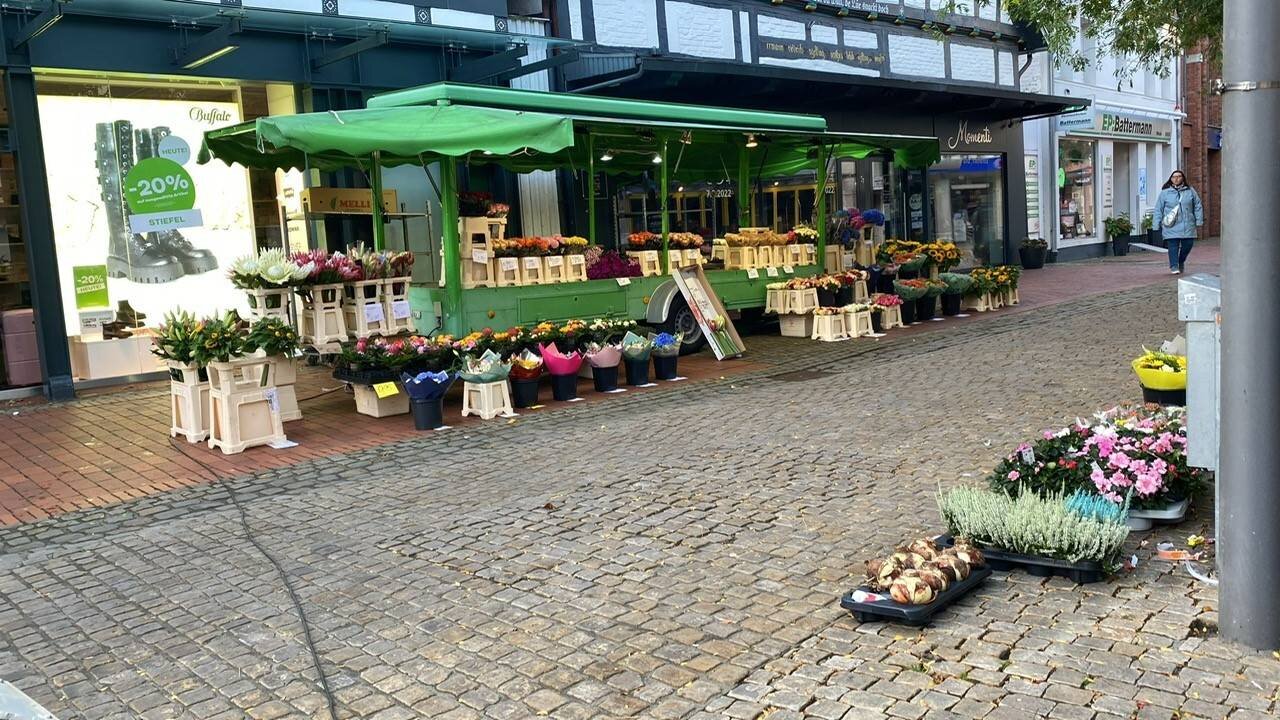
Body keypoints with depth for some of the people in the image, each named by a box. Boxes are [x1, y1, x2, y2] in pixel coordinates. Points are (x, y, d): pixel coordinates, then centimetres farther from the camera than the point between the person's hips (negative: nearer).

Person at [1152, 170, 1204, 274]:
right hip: (1171, 226, -2)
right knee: (1173, 246, -8)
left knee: (1188, 244, 4)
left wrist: (1199, 221, 8)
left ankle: (1181, 262, 28)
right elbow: (1158, 209, 4)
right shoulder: (1165, 192, 4)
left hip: (1187, 225, 2)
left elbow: (1198, 207, 13)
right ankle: (1174, 266, -2)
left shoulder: (1190, 191, 10)